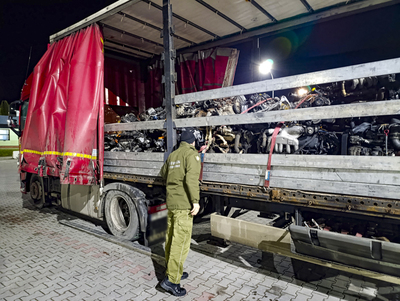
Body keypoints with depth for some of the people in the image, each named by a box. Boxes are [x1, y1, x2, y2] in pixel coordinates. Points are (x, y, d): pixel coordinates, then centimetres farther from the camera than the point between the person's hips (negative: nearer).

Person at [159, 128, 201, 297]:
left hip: (171, 202, 8)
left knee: (171, 238, 16)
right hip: (183, 204, -8)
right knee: (180, 242, -4)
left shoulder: (172, 155, 15)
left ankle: (174, 271, 30)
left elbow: (164, 173, 29)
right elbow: (191, 178, -21)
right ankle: (171, 279, -1)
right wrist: (195, 201, -20)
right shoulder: (192, 154, -9)